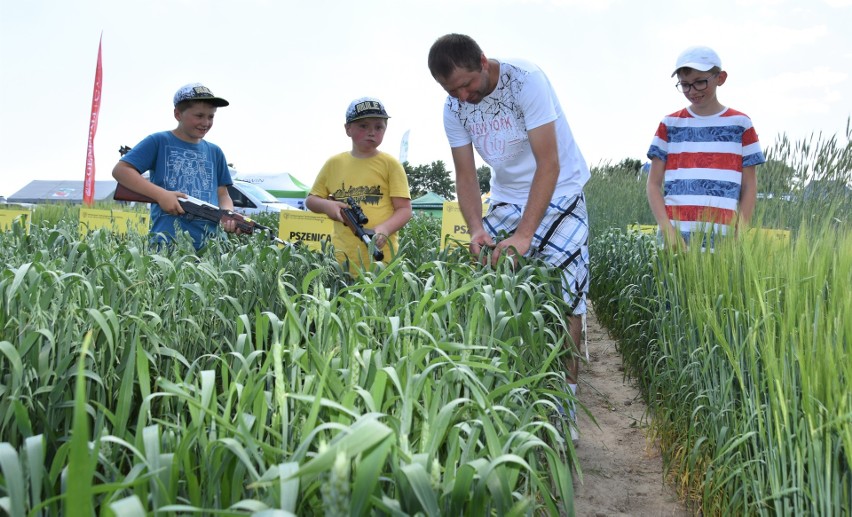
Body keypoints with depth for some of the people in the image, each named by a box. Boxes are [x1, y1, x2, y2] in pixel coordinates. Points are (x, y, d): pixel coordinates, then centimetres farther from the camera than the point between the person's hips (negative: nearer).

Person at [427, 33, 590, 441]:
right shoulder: (455, 108, -8)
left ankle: (565, 406, -3)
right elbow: (465, 176, -5)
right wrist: (476, 227, -25)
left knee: (564, 297, -11)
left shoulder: (525, 80, -25)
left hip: (559, 195, -5)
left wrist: (524, 234, -36)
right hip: (506, 198, 5)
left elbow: (549, 164, -29)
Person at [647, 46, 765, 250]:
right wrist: (667, 228, -6)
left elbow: (749, 187, 8)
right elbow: (653, 183, 8)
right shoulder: (670, 124, 10)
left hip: (721, 240, 0)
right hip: (676, 237, 1)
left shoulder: (740, 124, 8)